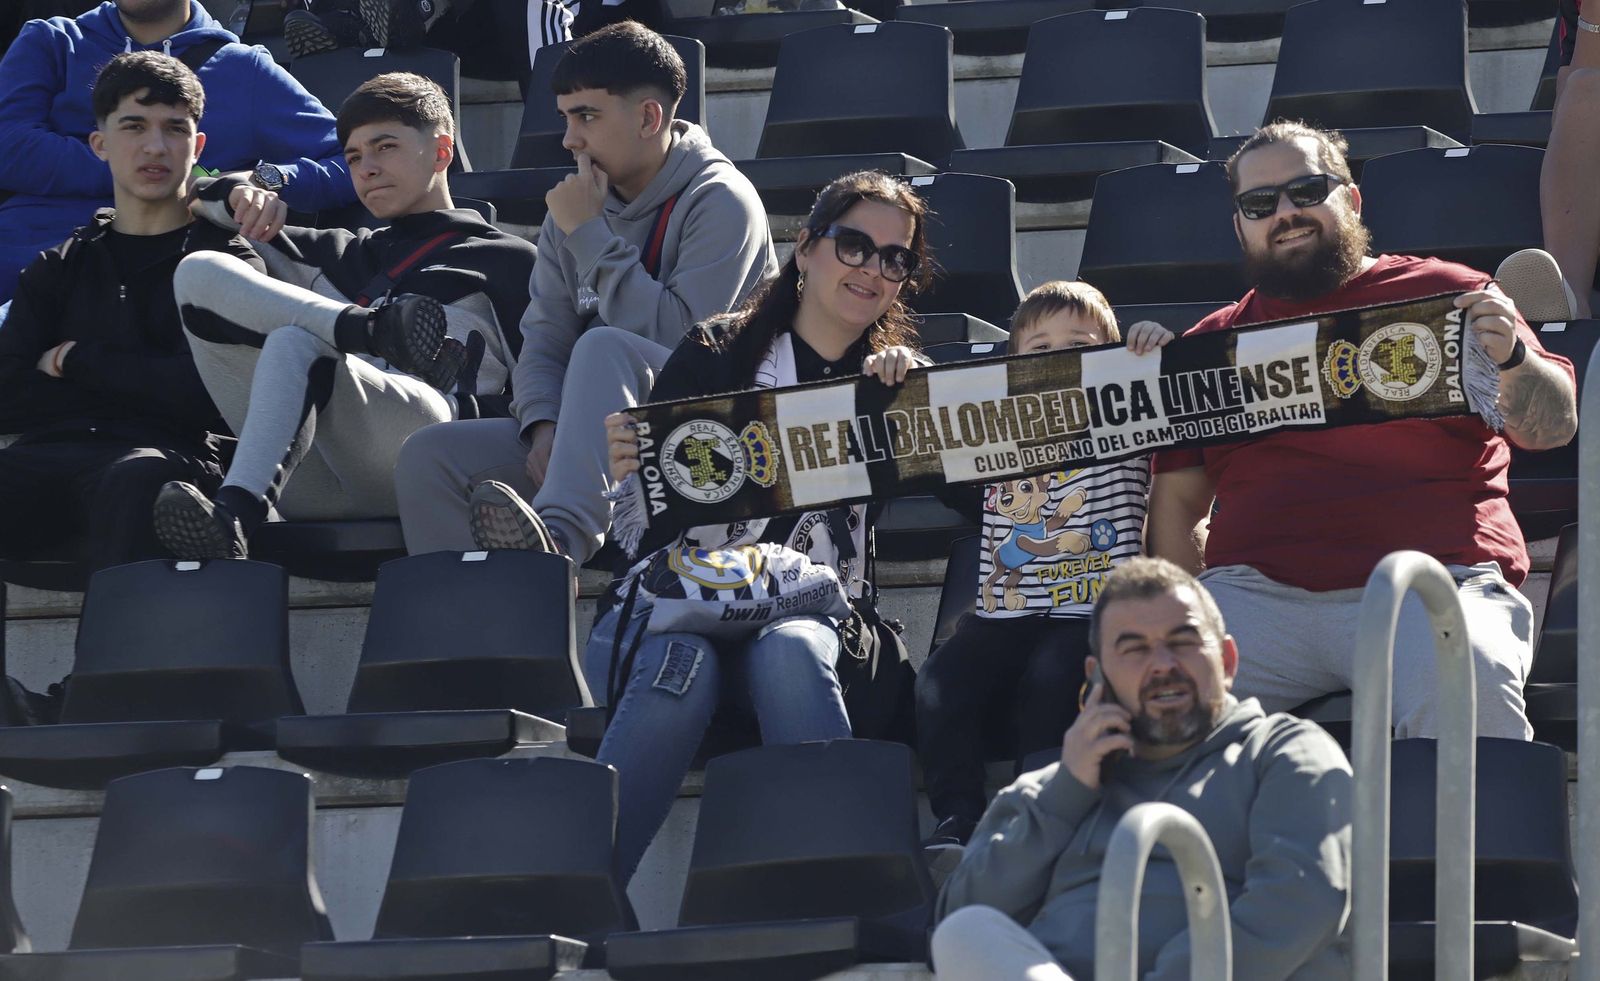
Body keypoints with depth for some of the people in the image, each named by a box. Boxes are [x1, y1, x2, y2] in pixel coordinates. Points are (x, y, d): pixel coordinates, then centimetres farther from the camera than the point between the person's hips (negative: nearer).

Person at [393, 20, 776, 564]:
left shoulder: (719, 202, -8)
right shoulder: (578, 204, 13)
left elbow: (677, 339, -20)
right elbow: (544, 339, 10)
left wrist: (590, 235, -15)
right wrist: (544, 429, -10)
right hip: (590, 438, 7)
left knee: (603, 347, -36)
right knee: (429, 456, -12)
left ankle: (561, 534, -53)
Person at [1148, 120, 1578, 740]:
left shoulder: (1445, 293, 14)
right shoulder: (1214, 341, 22)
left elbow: (1554, 426, 7)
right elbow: (1176, 503, 21)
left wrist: (1512, 359, -15)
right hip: (1257, 590, 2)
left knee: (1471, 681, -35)